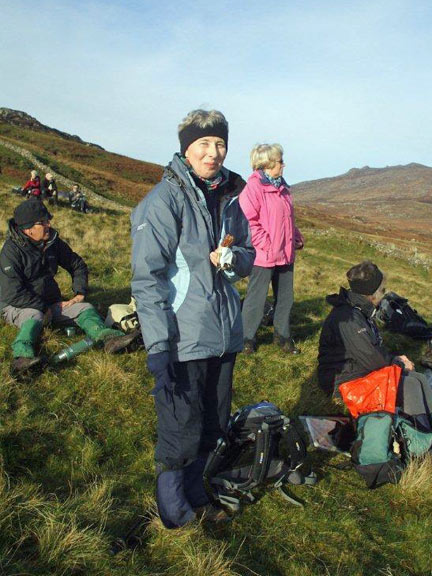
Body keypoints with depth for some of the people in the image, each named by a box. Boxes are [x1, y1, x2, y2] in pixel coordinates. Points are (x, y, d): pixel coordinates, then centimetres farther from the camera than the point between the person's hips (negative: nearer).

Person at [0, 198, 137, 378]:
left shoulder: (52, 241, 1)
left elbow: (78, 265, 13)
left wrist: (80, 293, 1)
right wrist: (43, 308, -20)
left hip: (50, 302, 6)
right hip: (18, 306, -6)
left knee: (84, 308, -16)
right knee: (34, 316, -38)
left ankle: (107, 337, -42)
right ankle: (23, 355, -65)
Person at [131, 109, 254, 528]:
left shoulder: (229, 196, 10)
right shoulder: (166, 198, -11)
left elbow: (248, 253, 18)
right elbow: (146, 276, -16)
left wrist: (233, 258, -7)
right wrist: (157, 344, -22)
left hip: (223, 334, 7)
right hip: (183, 338, -7)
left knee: (213, 426, 19)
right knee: (181, 430, 4)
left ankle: (196, 495, 42)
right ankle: (175, 515, 29)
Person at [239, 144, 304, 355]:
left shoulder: (282, 187, 12)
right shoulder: (254, 187, -14)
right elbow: (250, 221, -19)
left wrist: (297, 239, 12)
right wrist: (266, 245, -20)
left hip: (286, 254, 8)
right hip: (264, 256, -8)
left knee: (285, 298, 16)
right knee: (256, 299, 4)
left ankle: (282, 335, 31)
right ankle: (247, 338, 19)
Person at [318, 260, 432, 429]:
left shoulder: (359, 310, 5)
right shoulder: (346, 319, -28)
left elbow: (374, 346, 18)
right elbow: (371, 360, -25)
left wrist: (394, 358, 1)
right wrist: (399, 363, -8)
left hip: (361, 369, 10)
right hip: (345, 381, -10)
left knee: (418, 378, 1)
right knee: (409, 386, -18)